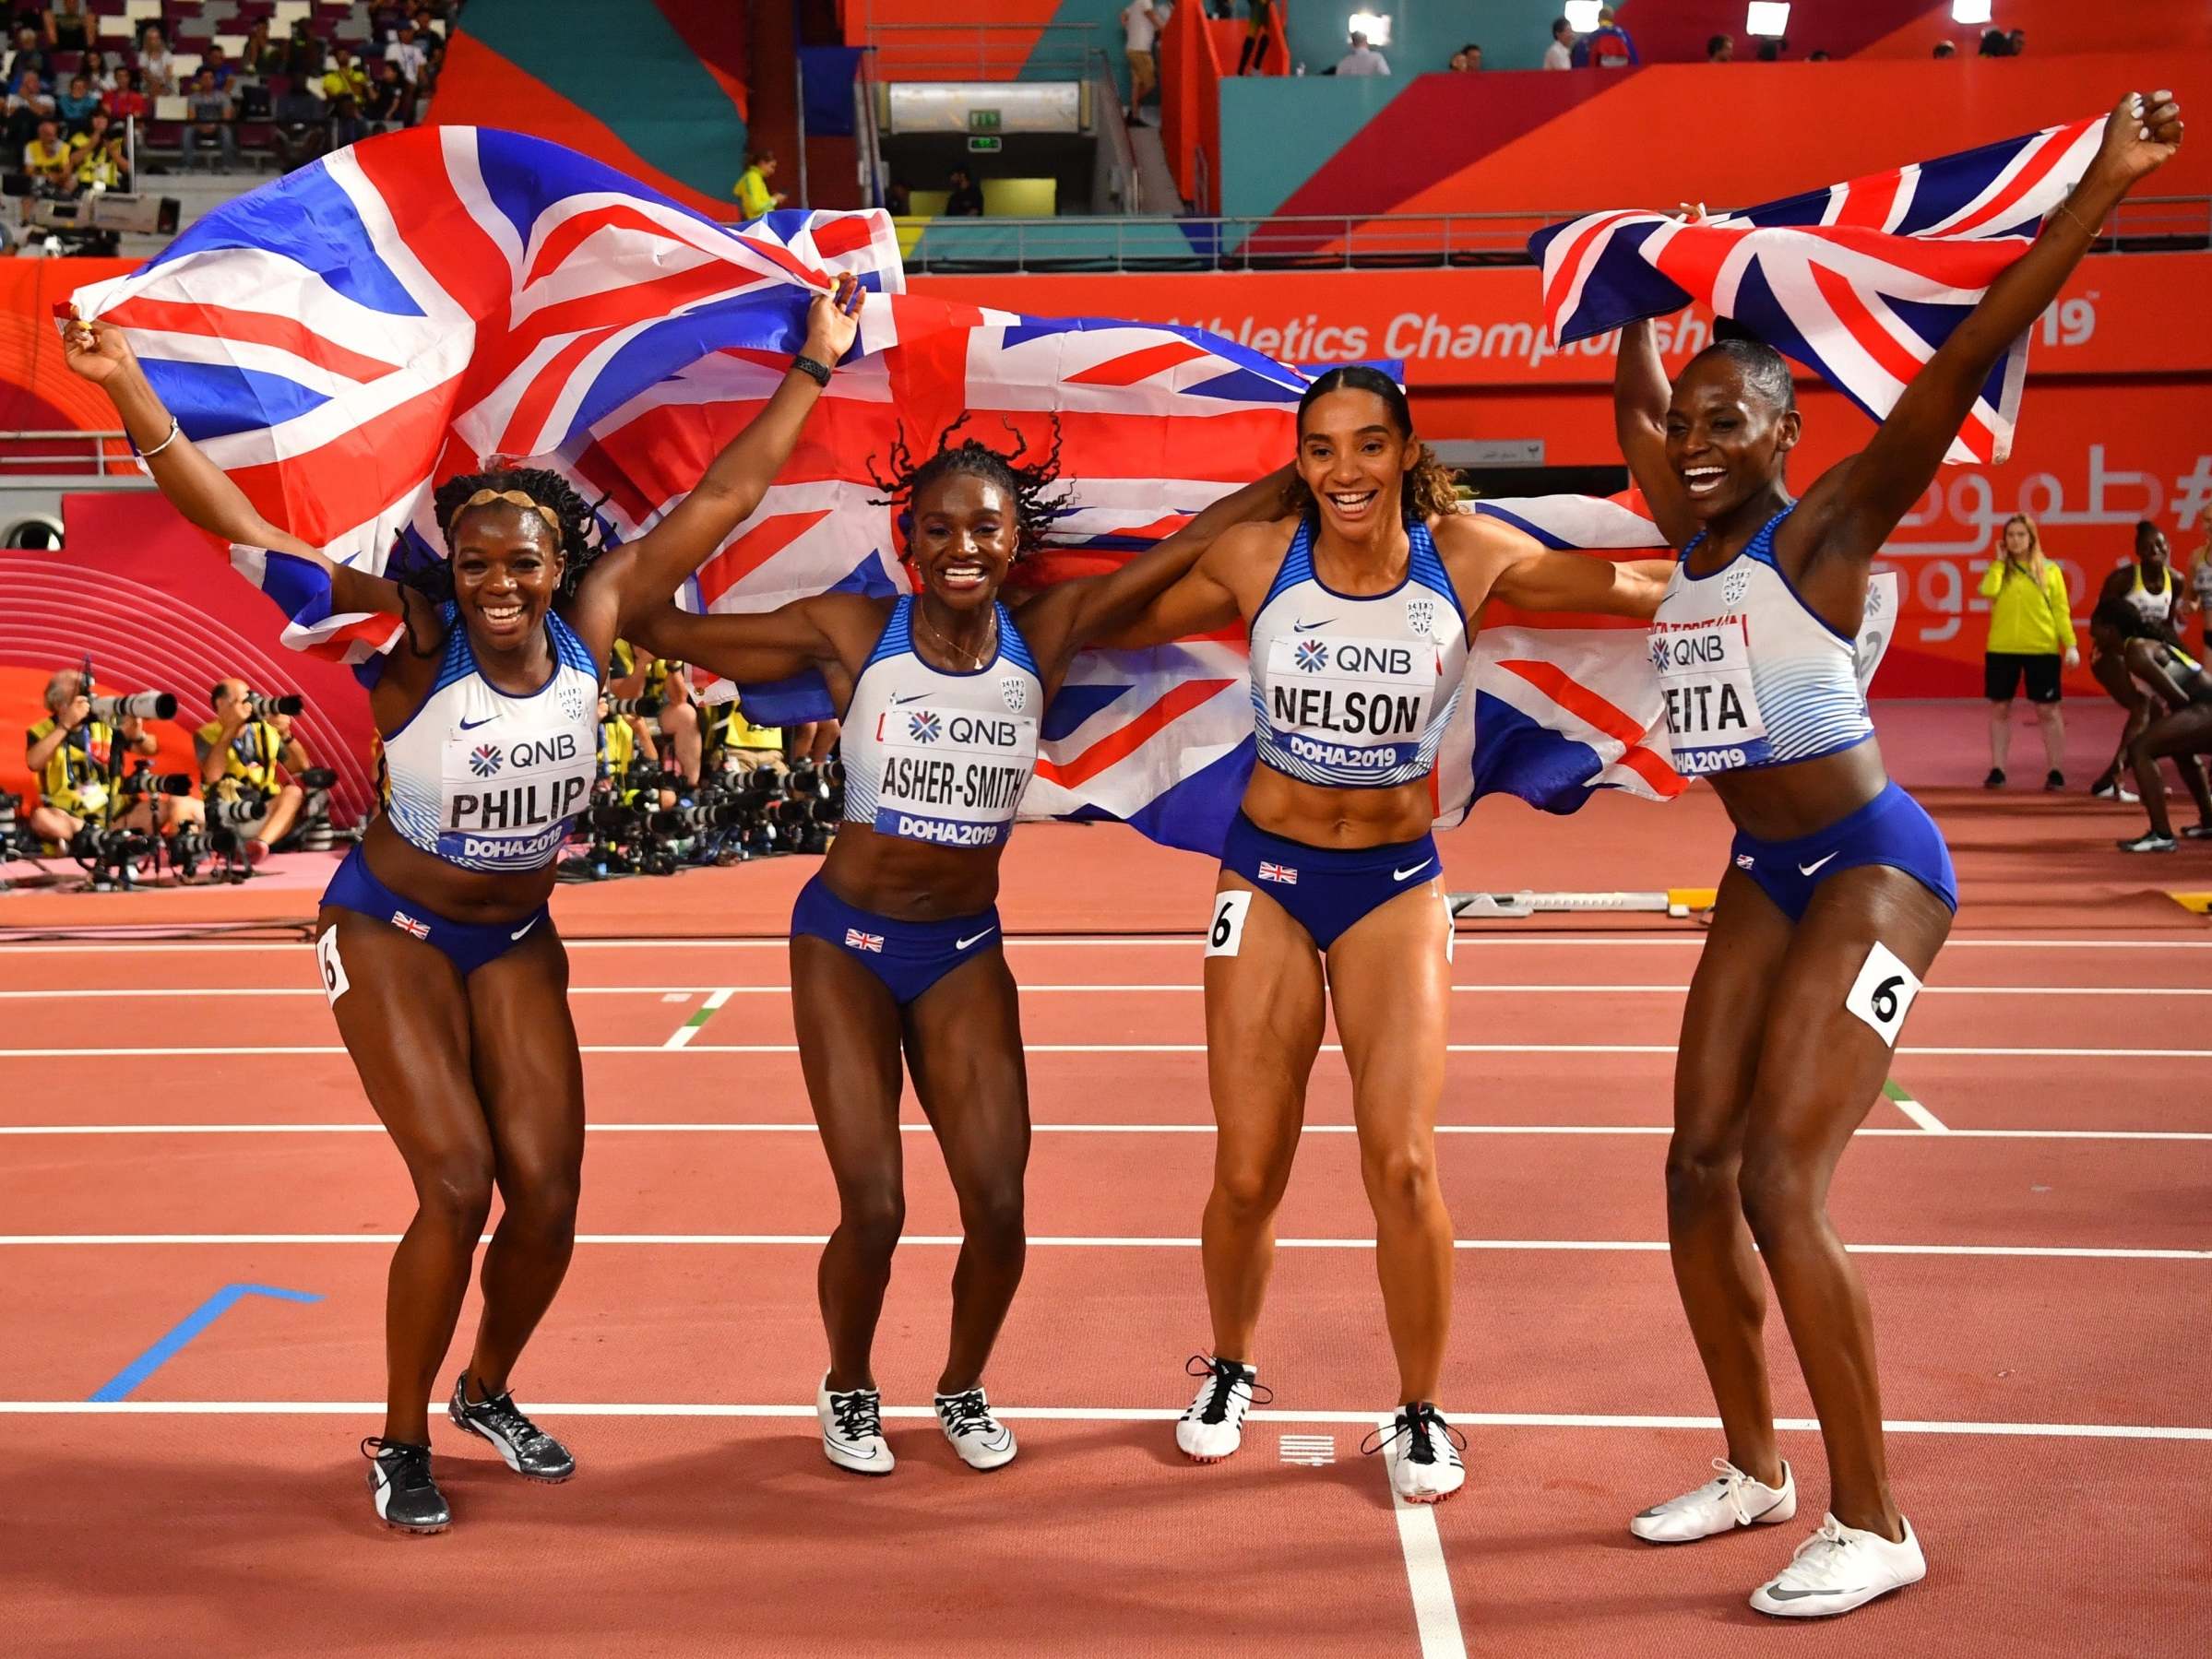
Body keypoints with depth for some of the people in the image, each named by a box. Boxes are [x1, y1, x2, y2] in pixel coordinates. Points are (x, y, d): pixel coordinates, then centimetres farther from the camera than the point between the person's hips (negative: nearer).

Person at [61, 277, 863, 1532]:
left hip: (518, 942, 4)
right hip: (394, 933, -4)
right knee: (457, 1183, -13)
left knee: (548, 1191, -1)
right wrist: (130, 393, -37)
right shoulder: (417, 634, -20)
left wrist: (814, 368, -4)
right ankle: (401, 1440, 9)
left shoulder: (589, 627, -11)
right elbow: (244, 533, -27)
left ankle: (490, 1392, 28)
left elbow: (723, 498, -6)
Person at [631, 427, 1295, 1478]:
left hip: (966, 951, 2)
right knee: (873, 1207, -6)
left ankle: (962, 1388, 28)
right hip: (847, 939, -2)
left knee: (999, 1206, -4)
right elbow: (667, 629, -5)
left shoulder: (1046, 635, -6)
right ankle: (848, 1390, 26)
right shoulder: (849, 634, -10)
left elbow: (1198, 537, -7)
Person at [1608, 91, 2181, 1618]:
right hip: (1764, 876, 8)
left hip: (1872, 868, -8)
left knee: (1782, 1180, -15)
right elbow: (1637, 394, 26)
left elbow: (1969, 359, -22)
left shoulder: (1822, 529, -12)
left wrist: (2105, 186, -28)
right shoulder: (1689, 534, 6)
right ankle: (1754, 1469, 22)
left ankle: (1873, 1524, -3)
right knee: (1699, 1171, 5)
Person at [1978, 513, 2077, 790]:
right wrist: (2000, 562, -7)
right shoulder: (1998, 569, 6)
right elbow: (1988, 592, -15)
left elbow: (2061, 610, 1)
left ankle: (2056, 772, 10)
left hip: (2042, 649, -2)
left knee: (2046, 709, 3)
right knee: (1999, 708, 6)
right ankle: (1997, 770, 14)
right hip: (2001, 649, 2)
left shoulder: (2050, 570, 3)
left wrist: (2070, 645, -6)